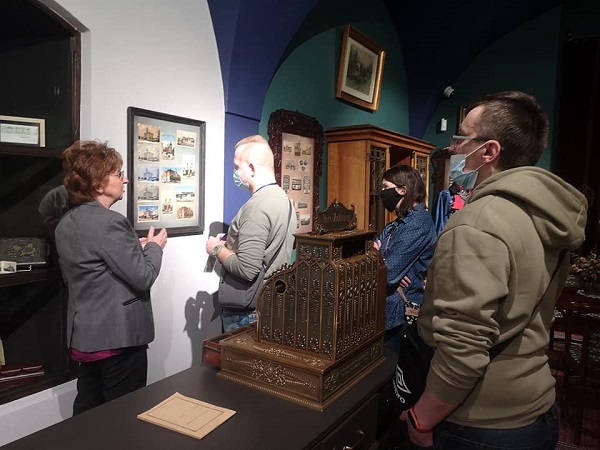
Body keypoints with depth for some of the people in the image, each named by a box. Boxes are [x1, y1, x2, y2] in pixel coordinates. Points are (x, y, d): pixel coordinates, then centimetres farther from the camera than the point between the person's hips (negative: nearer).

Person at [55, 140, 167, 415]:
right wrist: (154, 246, -2)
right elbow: (143, 277, -21)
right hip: (118, 337, -9)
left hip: (85, 336, 9)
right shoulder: (110, 222, -21)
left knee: (87, 413, 20)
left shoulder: (66, 224, 8)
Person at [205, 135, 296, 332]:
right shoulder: (283, 198, 6)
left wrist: (218, 249, -12)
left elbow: (246, 270, -28)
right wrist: (231, 242, 9)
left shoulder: (257, 207, -24)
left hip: (245, 313, -9)